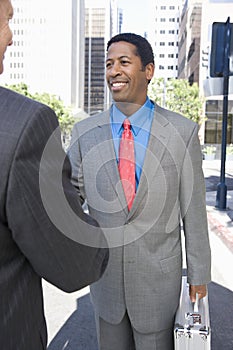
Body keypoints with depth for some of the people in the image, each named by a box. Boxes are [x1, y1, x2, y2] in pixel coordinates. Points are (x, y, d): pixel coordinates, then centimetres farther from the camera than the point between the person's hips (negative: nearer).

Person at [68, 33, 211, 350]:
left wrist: (199, 274, 1)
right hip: (104, 274, 2)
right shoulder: (85, 132, -6)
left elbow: (193, 210, -6)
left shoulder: (183, 132, -11)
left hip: (159, 278, -2)